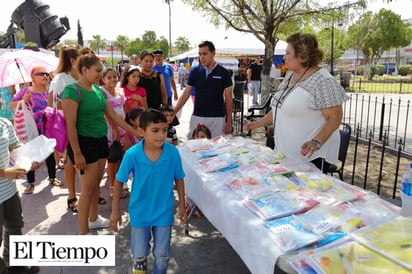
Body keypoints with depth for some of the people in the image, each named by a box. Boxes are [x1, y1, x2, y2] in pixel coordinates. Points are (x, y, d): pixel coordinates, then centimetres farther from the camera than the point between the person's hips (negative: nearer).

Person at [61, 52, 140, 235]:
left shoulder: (98, 90, 8)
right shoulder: (72, 91, -15)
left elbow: (113, 115, 13)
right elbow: (70, 125, -17)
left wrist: (134, 131, 13)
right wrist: (77, 153, -19)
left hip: (101, 140, 8)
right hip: (84, 143, -7)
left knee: (97, 184, 18)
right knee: (88, 189, -1)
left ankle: (93, 219, 37)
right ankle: (84, 234, 12)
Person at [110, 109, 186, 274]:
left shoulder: (173, 152, -20)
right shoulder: (132, 154, -23)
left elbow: (179, 179, -4)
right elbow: (119, 181, -8)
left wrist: (182, 205, 3)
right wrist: (115, 210, -2)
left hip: (164, 211, 1)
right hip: (140, 211, 0)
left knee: (162, 254, 16)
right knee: (139, 254, 18)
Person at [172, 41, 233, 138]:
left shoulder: (223, 73, -2)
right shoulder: (195, 72, 3)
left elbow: (228, 98, 1)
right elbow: (185, 94, 5)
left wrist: (229, 121, -3)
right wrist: (173, 113, -2)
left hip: (217, 118, -1)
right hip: (197, 117, 2)